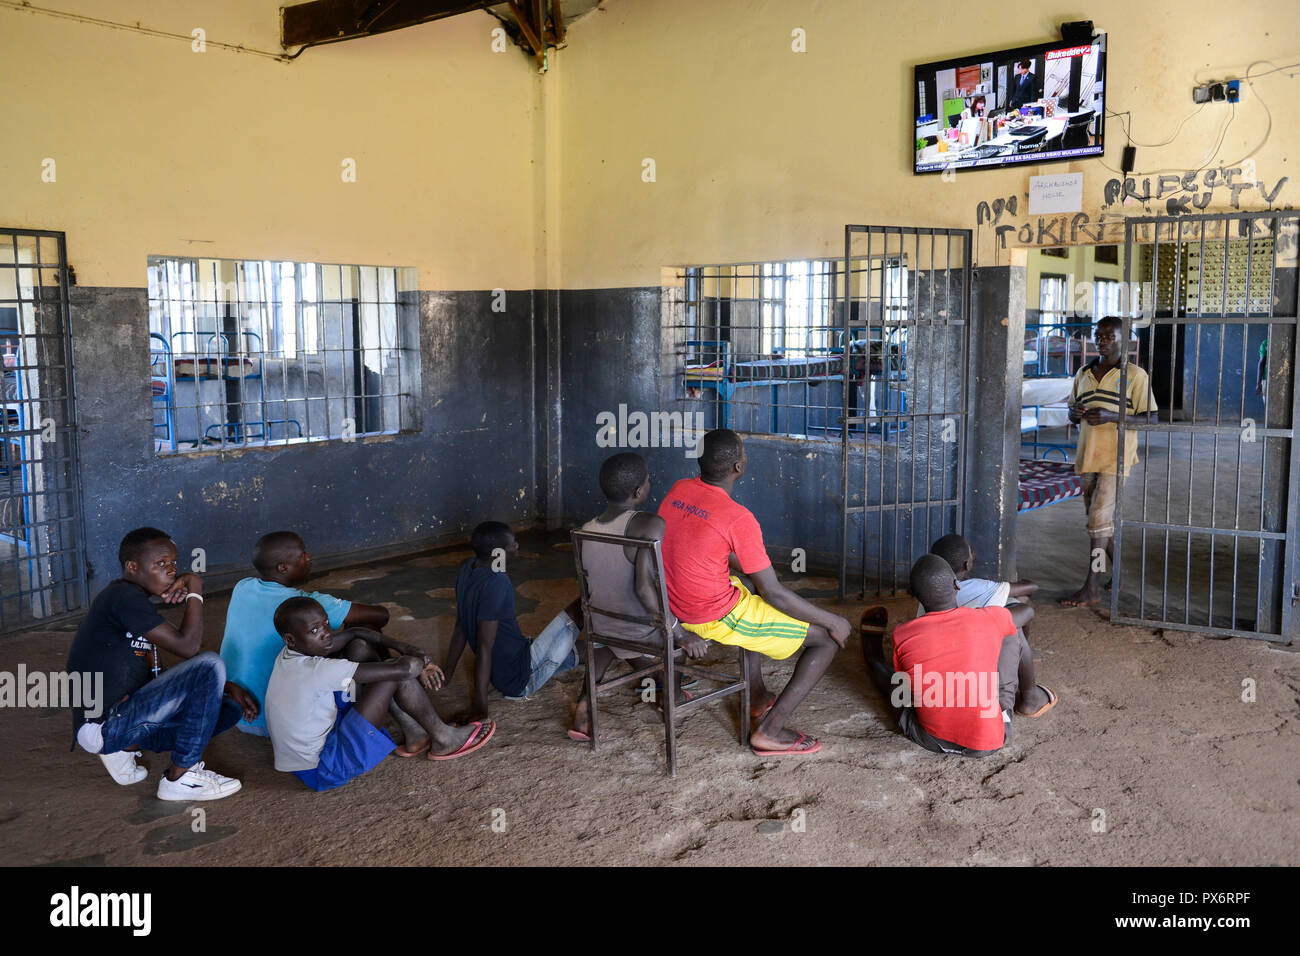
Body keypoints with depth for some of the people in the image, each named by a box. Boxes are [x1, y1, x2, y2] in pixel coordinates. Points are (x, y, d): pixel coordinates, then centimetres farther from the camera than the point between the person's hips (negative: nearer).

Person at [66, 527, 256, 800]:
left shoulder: (134, 604, 16)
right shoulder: (122, 596, -14)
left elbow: (156, 675, 19)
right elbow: (187, 646, -21)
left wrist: (226, 687, 8)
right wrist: (194, 590, -9)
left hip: (121, 720, 10)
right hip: (100, 726, -10)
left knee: (231, 708, 7)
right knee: (210, 664, -21)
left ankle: (126, 748, 7)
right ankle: (180, 778, -11)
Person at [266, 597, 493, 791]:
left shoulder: (289, 654, -3)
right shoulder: (317, 671, -29)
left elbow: (354, 633, 8)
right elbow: (402, 669, -28)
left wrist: (408, 651, 0)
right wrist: (420, 661, -4)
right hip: (323, 773, -9)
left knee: (359, 646, 10)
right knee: (397, 674, -17)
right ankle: (442, 739, 3)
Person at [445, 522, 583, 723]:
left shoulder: (468, 569, -1)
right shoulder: (495, 583, -28)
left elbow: (460, 628, 9)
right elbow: (484, 647, -28)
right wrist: (480, 709, -26)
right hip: (522, 680, -9)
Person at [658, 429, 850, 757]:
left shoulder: (678, 490, -3)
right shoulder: (738, 518, -24)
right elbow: (775, 595, -18)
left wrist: (750, 568, 21)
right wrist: (833, 621, -7)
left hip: (672, 606, 8)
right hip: (716, 618, -8)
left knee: (750, 592, 38)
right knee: (829, 638, 0)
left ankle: (756, 696, 41)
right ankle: (770, 730, 2)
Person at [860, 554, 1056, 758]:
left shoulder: (902, 636, -12)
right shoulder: (989, 619, -11)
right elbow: (1027, 611, 15)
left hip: (931, 741, 0)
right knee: (1013, 632, 14)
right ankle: (1030, 699, 36)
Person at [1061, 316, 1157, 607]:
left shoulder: (1135, 375, -4)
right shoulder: (1084, 374, 13)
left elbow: (1149, 418, -7)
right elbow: (1073, 415, 21)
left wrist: (1111, 416, -20)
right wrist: (1075, 413, -4)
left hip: (1115, 455, -6)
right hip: (1087, 454, 6)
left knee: (1099, 518, -12)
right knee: (1101, 519, 13)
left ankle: (1092, 588, -8)